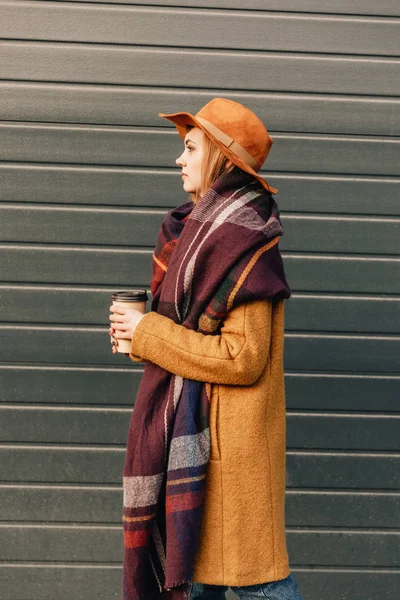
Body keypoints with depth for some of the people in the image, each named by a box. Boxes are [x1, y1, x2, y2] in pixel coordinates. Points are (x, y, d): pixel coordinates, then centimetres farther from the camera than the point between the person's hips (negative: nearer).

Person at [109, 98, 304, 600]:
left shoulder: (245, 245, -17)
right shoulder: (207, 229, 12)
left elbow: (243, 359, -22)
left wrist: (149, 335, -16)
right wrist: (142, 333, 5)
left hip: (226, 437, -9)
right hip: (192, 428, 9)